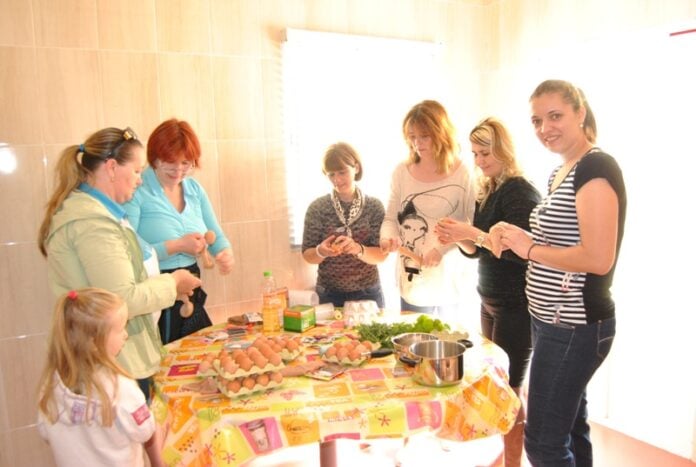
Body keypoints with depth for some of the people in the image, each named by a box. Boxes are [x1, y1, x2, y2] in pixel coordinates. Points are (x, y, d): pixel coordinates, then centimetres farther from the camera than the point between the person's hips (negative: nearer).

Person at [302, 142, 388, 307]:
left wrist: (358, 249, -27)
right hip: (330, 295, 0)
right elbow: (307, 255, -2)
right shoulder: (317, 208, -5)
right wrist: (320, 251, -23)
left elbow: (381, 255, -8)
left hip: (368, 293, 0)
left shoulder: (374, 206, -5)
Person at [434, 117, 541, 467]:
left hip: (515, 306, -8)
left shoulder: (521, 192, -14)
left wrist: (473, 233, -26)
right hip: (490, 300, 8)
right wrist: (457, 238, -5)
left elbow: (521, 252, -22)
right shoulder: (487, 192, 10)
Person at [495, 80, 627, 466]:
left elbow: (599, 259, -25)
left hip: (574, 327, -10)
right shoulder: (560, 173, 12)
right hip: (556, 322, 10)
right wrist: (517, 240, 4)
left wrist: (529, 248, -17)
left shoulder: (596, 168, -17)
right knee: (570, 430, 21)